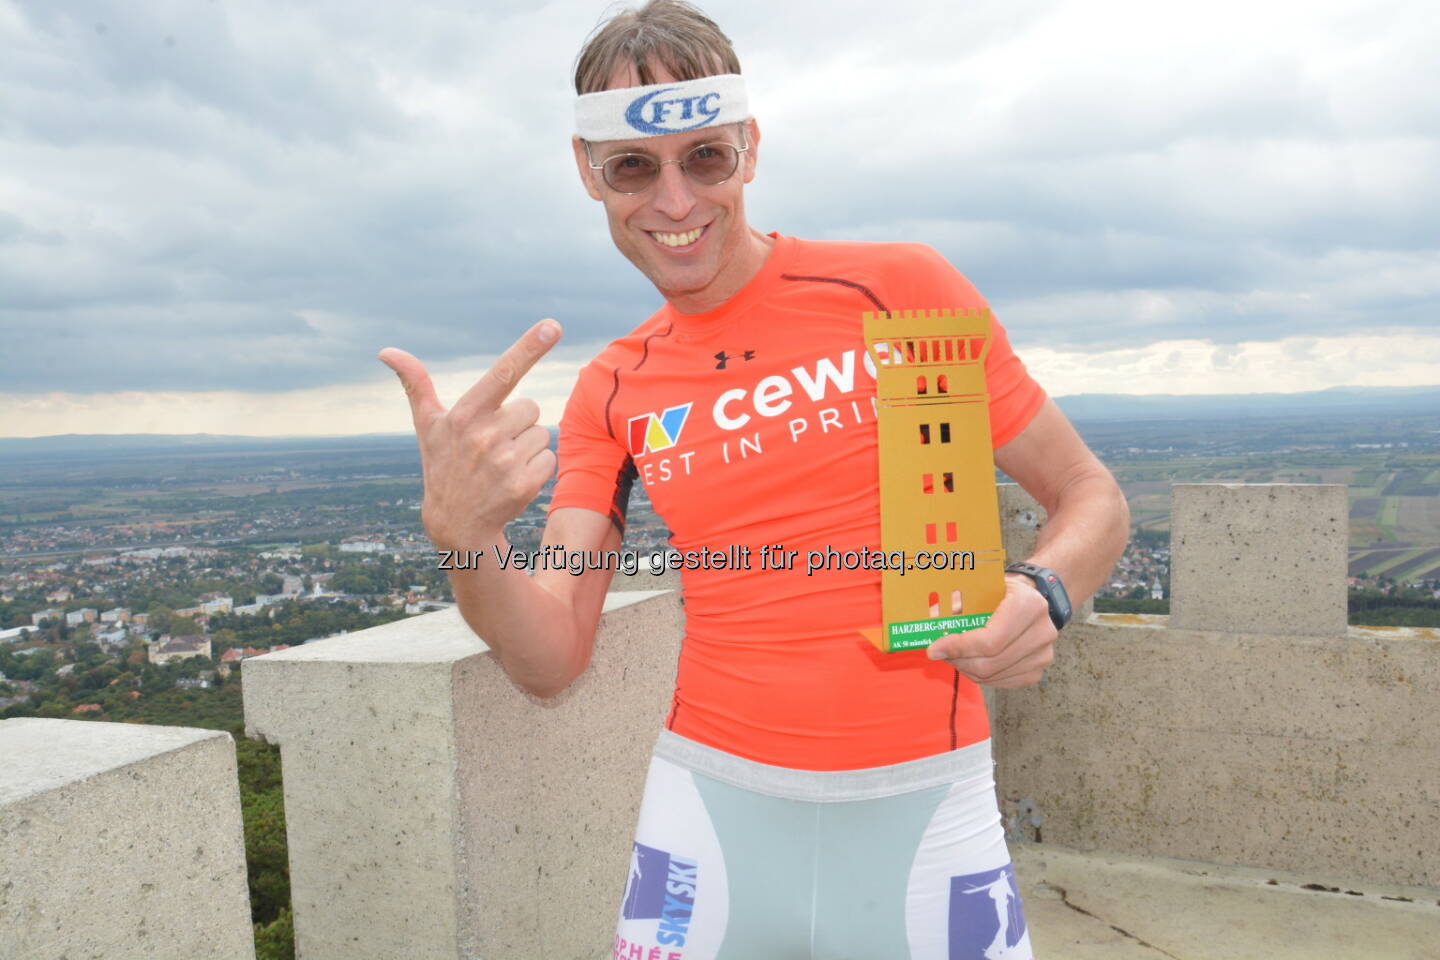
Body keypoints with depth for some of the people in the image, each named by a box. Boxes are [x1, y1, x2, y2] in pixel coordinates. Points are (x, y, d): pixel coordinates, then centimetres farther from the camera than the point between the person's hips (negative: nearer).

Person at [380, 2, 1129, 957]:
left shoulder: (902, 287, -7)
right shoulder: (611, 394, 4)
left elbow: (1092, 497, 0)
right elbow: (553, 658, -2)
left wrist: (1040, 595, -22)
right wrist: (463, 536, -22)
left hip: (923, 812, -2)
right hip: (711, 811, 2)